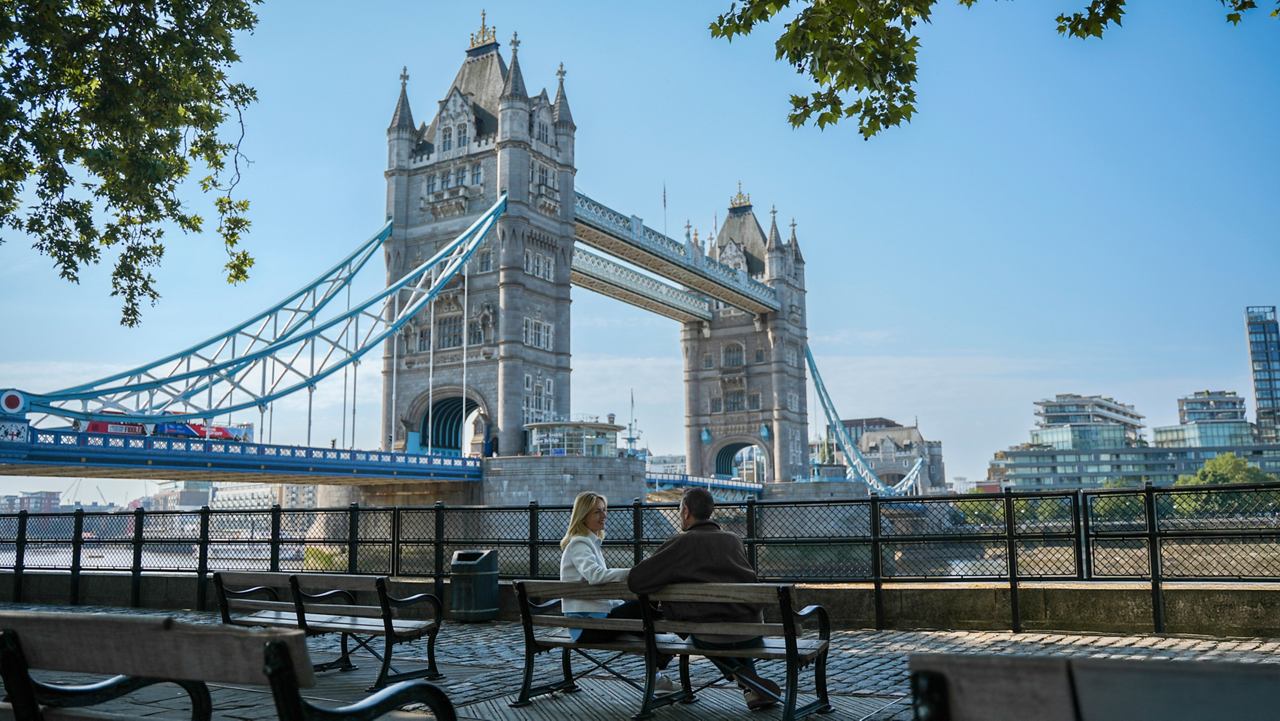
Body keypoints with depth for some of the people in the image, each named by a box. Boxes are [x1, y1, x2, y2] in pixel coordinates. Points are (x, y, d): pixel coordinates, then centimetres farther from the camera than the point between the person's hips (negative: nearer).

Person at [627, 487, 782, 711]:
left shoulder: (681, 543, -7)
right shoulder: (733, 539, 6)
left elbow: (635, 581, -10)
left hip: (712, 639, -3)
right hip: (752, 637, 3)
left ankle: (744, 678, 14)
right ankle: (755, 690, 29)